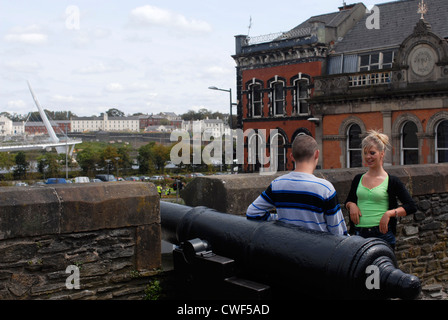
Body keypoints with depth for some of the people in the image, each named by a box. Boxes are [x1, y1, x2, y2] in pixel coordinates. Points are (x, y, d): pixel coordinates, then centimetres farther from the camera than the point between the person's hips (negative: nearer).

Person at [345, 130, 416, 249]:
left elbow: (411, 206, -3)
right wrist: (351, 205, 0)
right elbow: (348, 201, 23)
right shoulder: (358, 179, 10)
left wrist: (390, 213, -17)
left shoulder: (391, 181, -1)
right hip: (359, 234, 3)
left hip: (382, 235, -3)